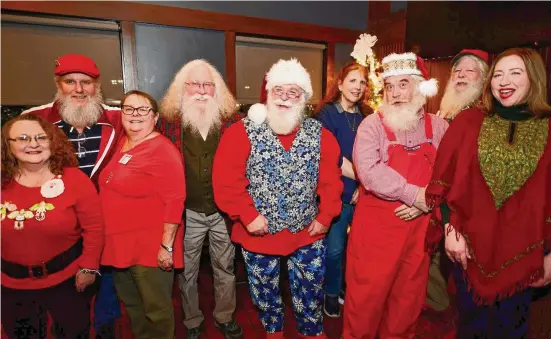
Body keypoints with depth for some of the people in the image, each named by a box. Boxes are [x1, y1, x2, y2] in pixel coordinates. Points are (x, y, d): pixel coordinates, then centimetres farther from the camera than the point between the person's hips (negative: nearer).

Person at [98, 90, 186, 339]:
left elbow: (174, 200, -22)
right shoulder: (121, 144, 9)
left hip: (151, 246, -8)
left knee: (156, 309, 9)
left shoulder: (163, 151, -17)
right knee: (131, 304, 25)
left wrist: (167, 245, -22)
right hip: (120, 243, 9)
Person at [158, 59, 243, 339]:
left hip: (224, 210, 1)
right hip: (187, 212, 0)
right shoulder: (169, 121, -4)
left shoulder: (230, 120, -2)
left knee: (225, 268, 18)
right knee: (187, 272, 17)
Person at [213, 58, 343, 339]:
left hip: (307, 233, 2)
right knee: (265, 292, 20)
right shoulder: (243, 131, -11)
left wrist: (325, 216, -4)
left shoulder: (320, 135, -1)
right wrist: (248, 215, -18)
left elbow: (331, 179, 1)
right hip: (259, 233, -1)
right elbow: (226, 179, -15)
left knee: (310, 293, 18)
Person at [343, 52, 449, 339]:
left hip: (419, 225, 4)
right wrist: (414, 194, -19)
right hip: (376, 223, -3)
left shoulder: (438, 127, 6)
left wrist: (427, 202, -14)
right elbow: (368, 171, -20)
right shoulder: (372, 124, -6)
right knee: (367, 292, 6)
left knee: (409, 293, 18)